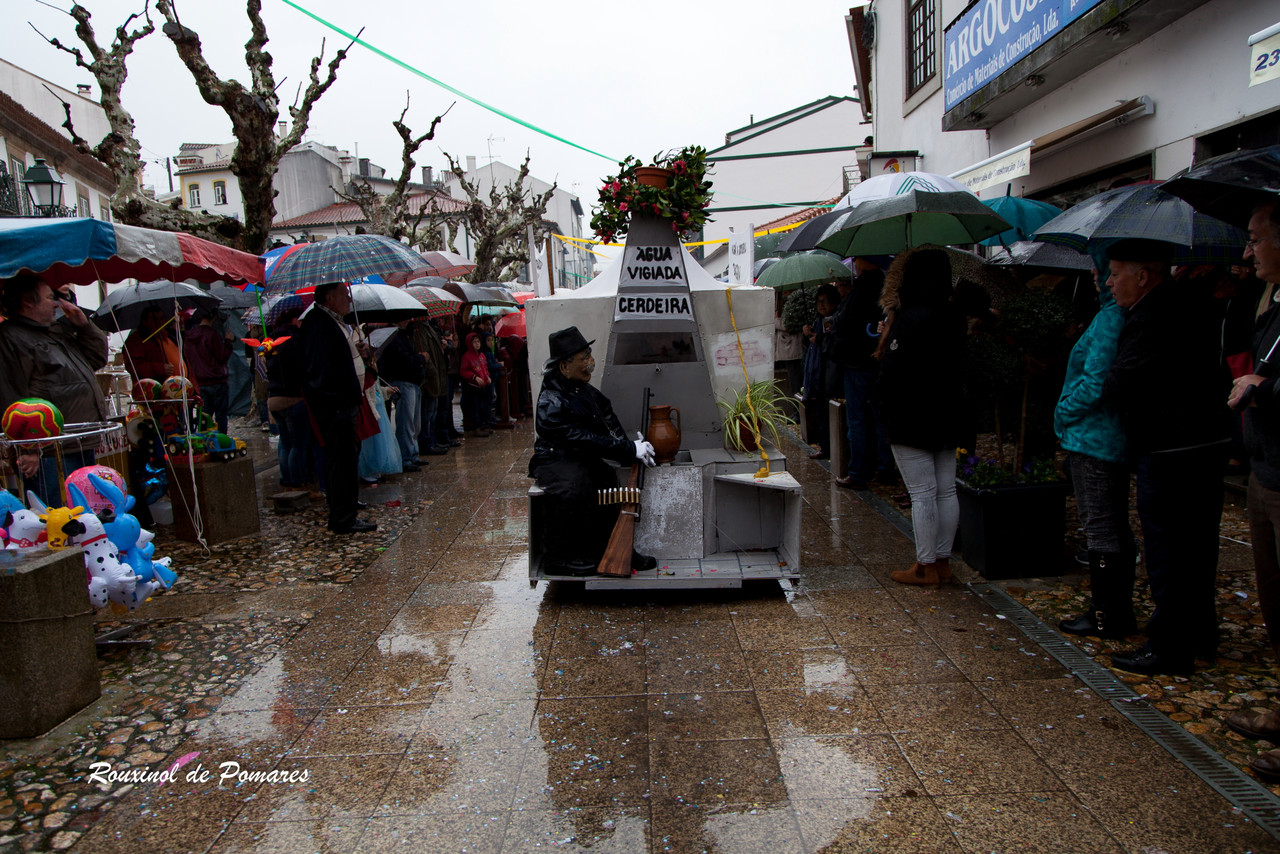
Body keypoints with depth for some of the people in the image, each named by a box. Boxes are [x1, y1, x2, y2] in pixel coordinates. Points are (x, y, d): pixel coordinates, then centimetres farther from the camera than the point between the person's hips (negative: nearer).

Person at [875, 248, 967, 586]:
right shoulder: (954, 318, 7)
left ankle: (926, 567, 7)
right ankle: (943, 561, 22)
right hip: (948, 416, 8)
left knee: (922, 494, -2)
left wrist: (882, 398, -1)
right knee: (946, 490, 11)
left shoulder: (909, 318, -17)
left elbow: (892, 368, -19)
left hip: (911, 419, -8)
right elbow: (959, 366, 15)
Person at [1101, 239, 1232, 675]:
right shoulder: (1194, 306, 12)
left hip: (1167, 451, -10)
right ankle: (1201, 633, 31)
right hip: (1209, 441, 10)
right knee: (1198, 544, 18)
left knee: (1166, 547, -2)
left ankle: (1169, 648, 7)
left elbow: (1119, 387, -23)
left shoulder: (1151, 318, -19)